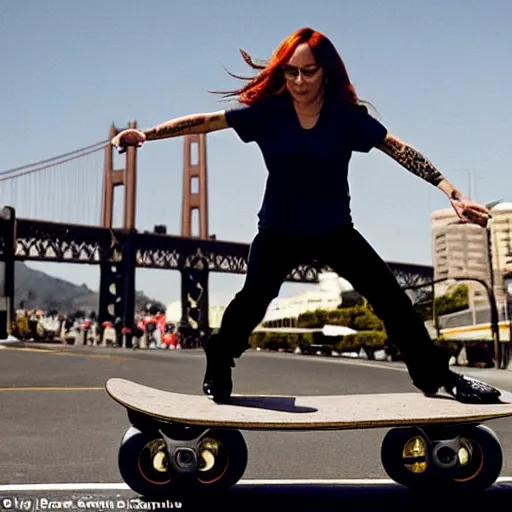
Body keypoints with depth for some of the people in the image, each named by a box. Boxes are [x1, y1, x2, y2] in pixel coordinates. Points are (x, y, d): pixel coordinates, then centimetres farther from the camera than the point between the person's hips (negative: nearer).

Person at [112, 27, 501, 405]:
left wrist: (453, 193, -22)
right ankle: (216, 374, -2)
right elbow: (206, 121, -14)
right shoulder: (268, 110, -11)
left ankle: (436, 376, 11)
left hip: (335, 231, 1)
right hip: (279, 231, -1)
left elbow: (400, 149, -15)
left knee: (391, 298, -4)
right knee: (252, 300, -20)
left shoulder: (346, 114, -12)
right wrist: (145, 134, -21)